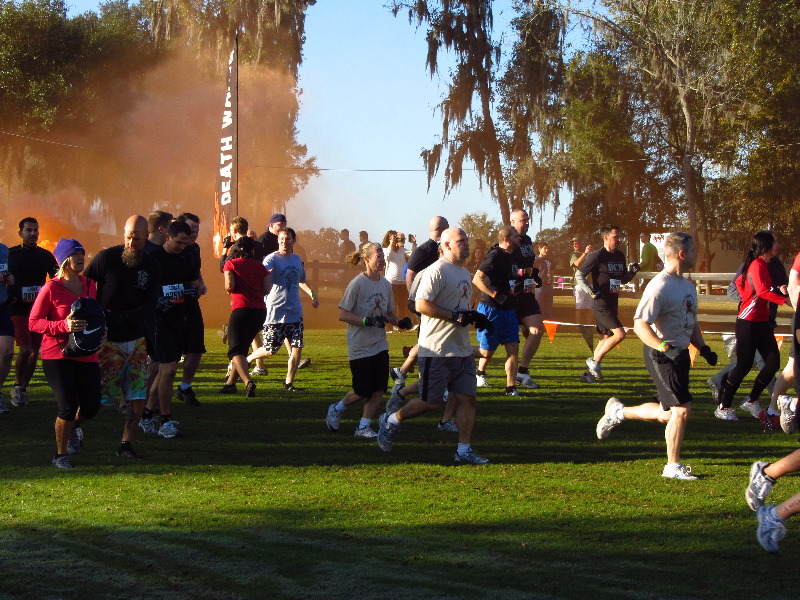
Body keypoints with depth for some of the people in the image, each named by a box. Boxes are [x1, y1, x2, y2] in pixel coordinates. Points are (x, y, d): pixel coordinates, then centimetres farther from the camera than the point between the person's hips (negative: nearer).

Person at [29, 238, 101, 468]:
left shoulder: (89, 285, 8)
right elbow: (34, 322, -11)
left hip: (86, 355, 5)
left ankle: (73, 426, 39)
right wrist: (64, 326, -23)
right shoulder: (51, 289, -10)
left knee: (91, 406, 1)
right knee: (68, 407, -11)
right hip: (57, 356, -5)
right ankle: (60, 456, 11)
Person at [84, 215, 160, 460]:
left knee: (138, 395, -1)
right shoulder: (106, 258, -10)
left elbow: (150, 308, -5)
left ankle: (126, 444, 12)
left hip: (136, 340, 4)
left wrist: (120, 317, -19)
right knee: (97, 394, -4)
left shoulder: (151, 267, 0)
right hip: (107, 339, -4)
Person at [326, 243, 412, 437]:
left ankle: (364, 426, 9)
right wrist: (368, 321, -25)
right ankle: (337, 409, 25)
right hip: (360, 347, -6)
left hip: (380, 346, 6)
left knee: (379, 389, -3)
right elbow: (343, 315, -15)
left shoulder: (385, 284, 6)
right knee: (363, 391, -2)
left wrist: (399, 322, -3)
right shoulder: (357, 284, -14)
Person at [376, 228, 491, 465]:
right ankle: (391, 421, 19)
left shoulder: (464, 272, 17)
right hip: (437, 350, -8)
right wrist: (455, 316, -21)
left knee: (466, 398, 2)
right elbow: (422, 305, -20)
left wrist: (474, 317, 9)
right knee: (431, 401, -2)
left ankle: (464, 450, 6)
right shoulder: (437, 271, -13)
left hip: (462, 348, 8)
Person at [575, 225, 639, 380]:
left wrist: (632, 272, 2)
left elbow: (623, 279, 22)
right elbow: (579, 275, -9)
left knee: (605, 338, 12)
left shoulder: (620, 256, 13)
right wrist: (592, 292, -16)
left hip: (612, 304, 9)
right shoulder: (597, 256, -11)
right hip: (601, 305, -9)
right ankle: (594, 361, -5)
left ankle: (592, 370, 22)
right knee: (620, 334, -17)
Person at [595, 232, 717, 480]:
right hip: (662, 355, -9)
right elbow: (640, 324, -22)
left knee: (667, 413, 15)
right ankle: (673, 466, 4)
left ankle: (619, 411, 35)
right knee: (682, 409, -9)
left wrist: (703, 348, 14)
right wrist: (662, 346, -33)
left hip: (681, 354, 9)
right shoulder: (660, 286, -18)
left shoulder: (688, 286, 13)